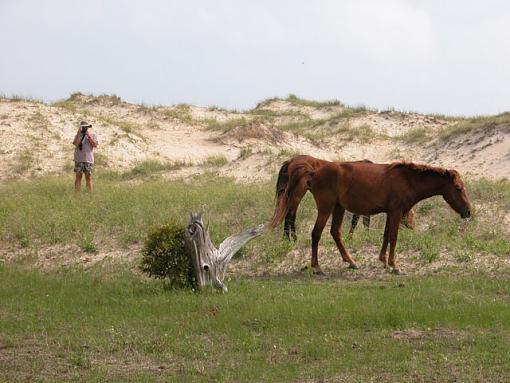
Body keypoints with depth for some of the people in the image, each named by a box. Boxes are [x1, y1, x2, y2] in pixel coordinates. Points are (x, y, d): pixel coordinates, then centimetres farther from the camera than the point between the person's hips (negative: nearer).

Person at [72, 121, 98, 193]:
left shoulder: (92, 135, 8)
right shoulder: (78, 135, 8)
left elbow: (95, 145, -4)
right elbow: (76, 143, -9)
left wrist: (89, 136, -9)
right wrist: (79, 134, -11)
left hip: (88, 160, 0)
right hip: (79, 160, 0)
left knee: (88, 177, -1)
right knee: (78, 176, -1)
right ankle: (77, 193, -1)